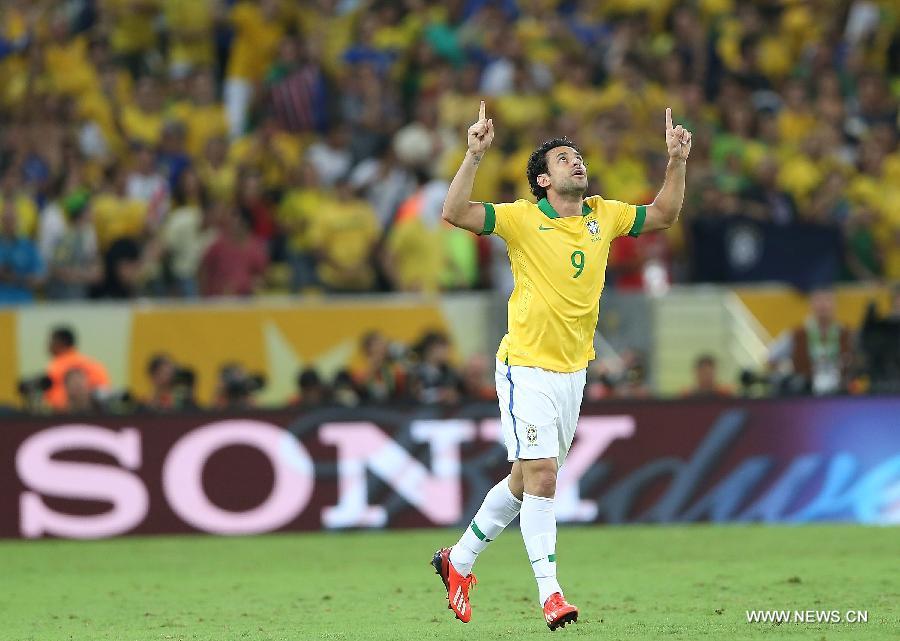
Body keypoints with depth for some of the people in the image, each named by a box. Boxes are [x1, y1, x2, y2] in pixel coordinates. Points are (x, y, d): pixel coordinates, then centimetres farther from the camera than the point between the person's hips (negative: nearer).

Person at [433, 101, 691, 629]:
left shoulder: (603, 215, 7)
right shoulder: (523, 219, -9)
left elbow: (664, 215, 20)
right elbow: (455, 213, -19)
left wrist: (677, 161, 8)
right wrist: (475, 156, -29)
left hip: (573, 373, 6)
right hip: (527, 369, -6)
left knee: (527, 480, 14)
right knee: (541, 475, -15)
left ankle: (460, 559, 31)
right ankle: (550, 593, -12)